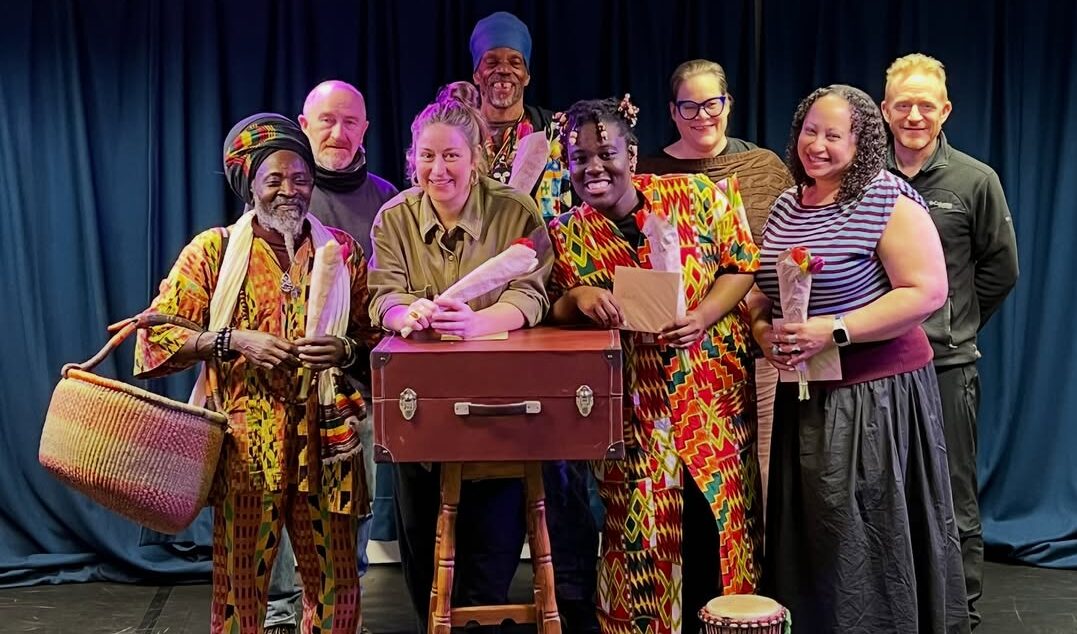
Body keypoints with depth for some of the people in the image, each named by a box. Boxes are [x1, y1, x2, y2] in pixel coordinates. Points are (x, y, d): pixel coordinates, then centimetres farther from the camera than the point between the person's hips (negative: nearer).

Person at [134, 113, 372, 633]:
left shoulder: (343, 251, 10)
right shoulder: (214, 250, 3)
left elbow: (375, 336, 13)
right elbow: (156, 335, 0)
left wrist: (345, 349, -8)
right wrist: (233, 342, -13)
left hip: (324, 438, 2)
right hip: (246, 442, -2)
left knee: (336, 587, 5)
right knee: (239, 584, 2)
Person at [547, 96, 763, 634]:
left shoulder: (696, 196, -4)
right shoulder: (566, 235, 0)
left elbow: (740, 265, 0)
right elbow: (553, 320, 5)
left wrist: (702, 317, -16)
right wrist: (576, 297, -17)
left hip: (713, 390, 0)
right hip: (630, 407, 0)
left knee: (718, 515, 8)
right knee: (642, 530, 4)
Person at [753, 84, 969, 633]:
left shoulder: (888, 201, -10)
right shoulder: (785, 207, 12)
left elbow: (927, 292, -18)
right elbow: (762, 290, 21)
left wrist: (832, 332, -23)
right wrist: (763, 332, -2)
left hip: (876, 393, -6)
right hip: (803, 392, 7)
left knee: (868, 535, -2)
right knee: (806, 530, 12)